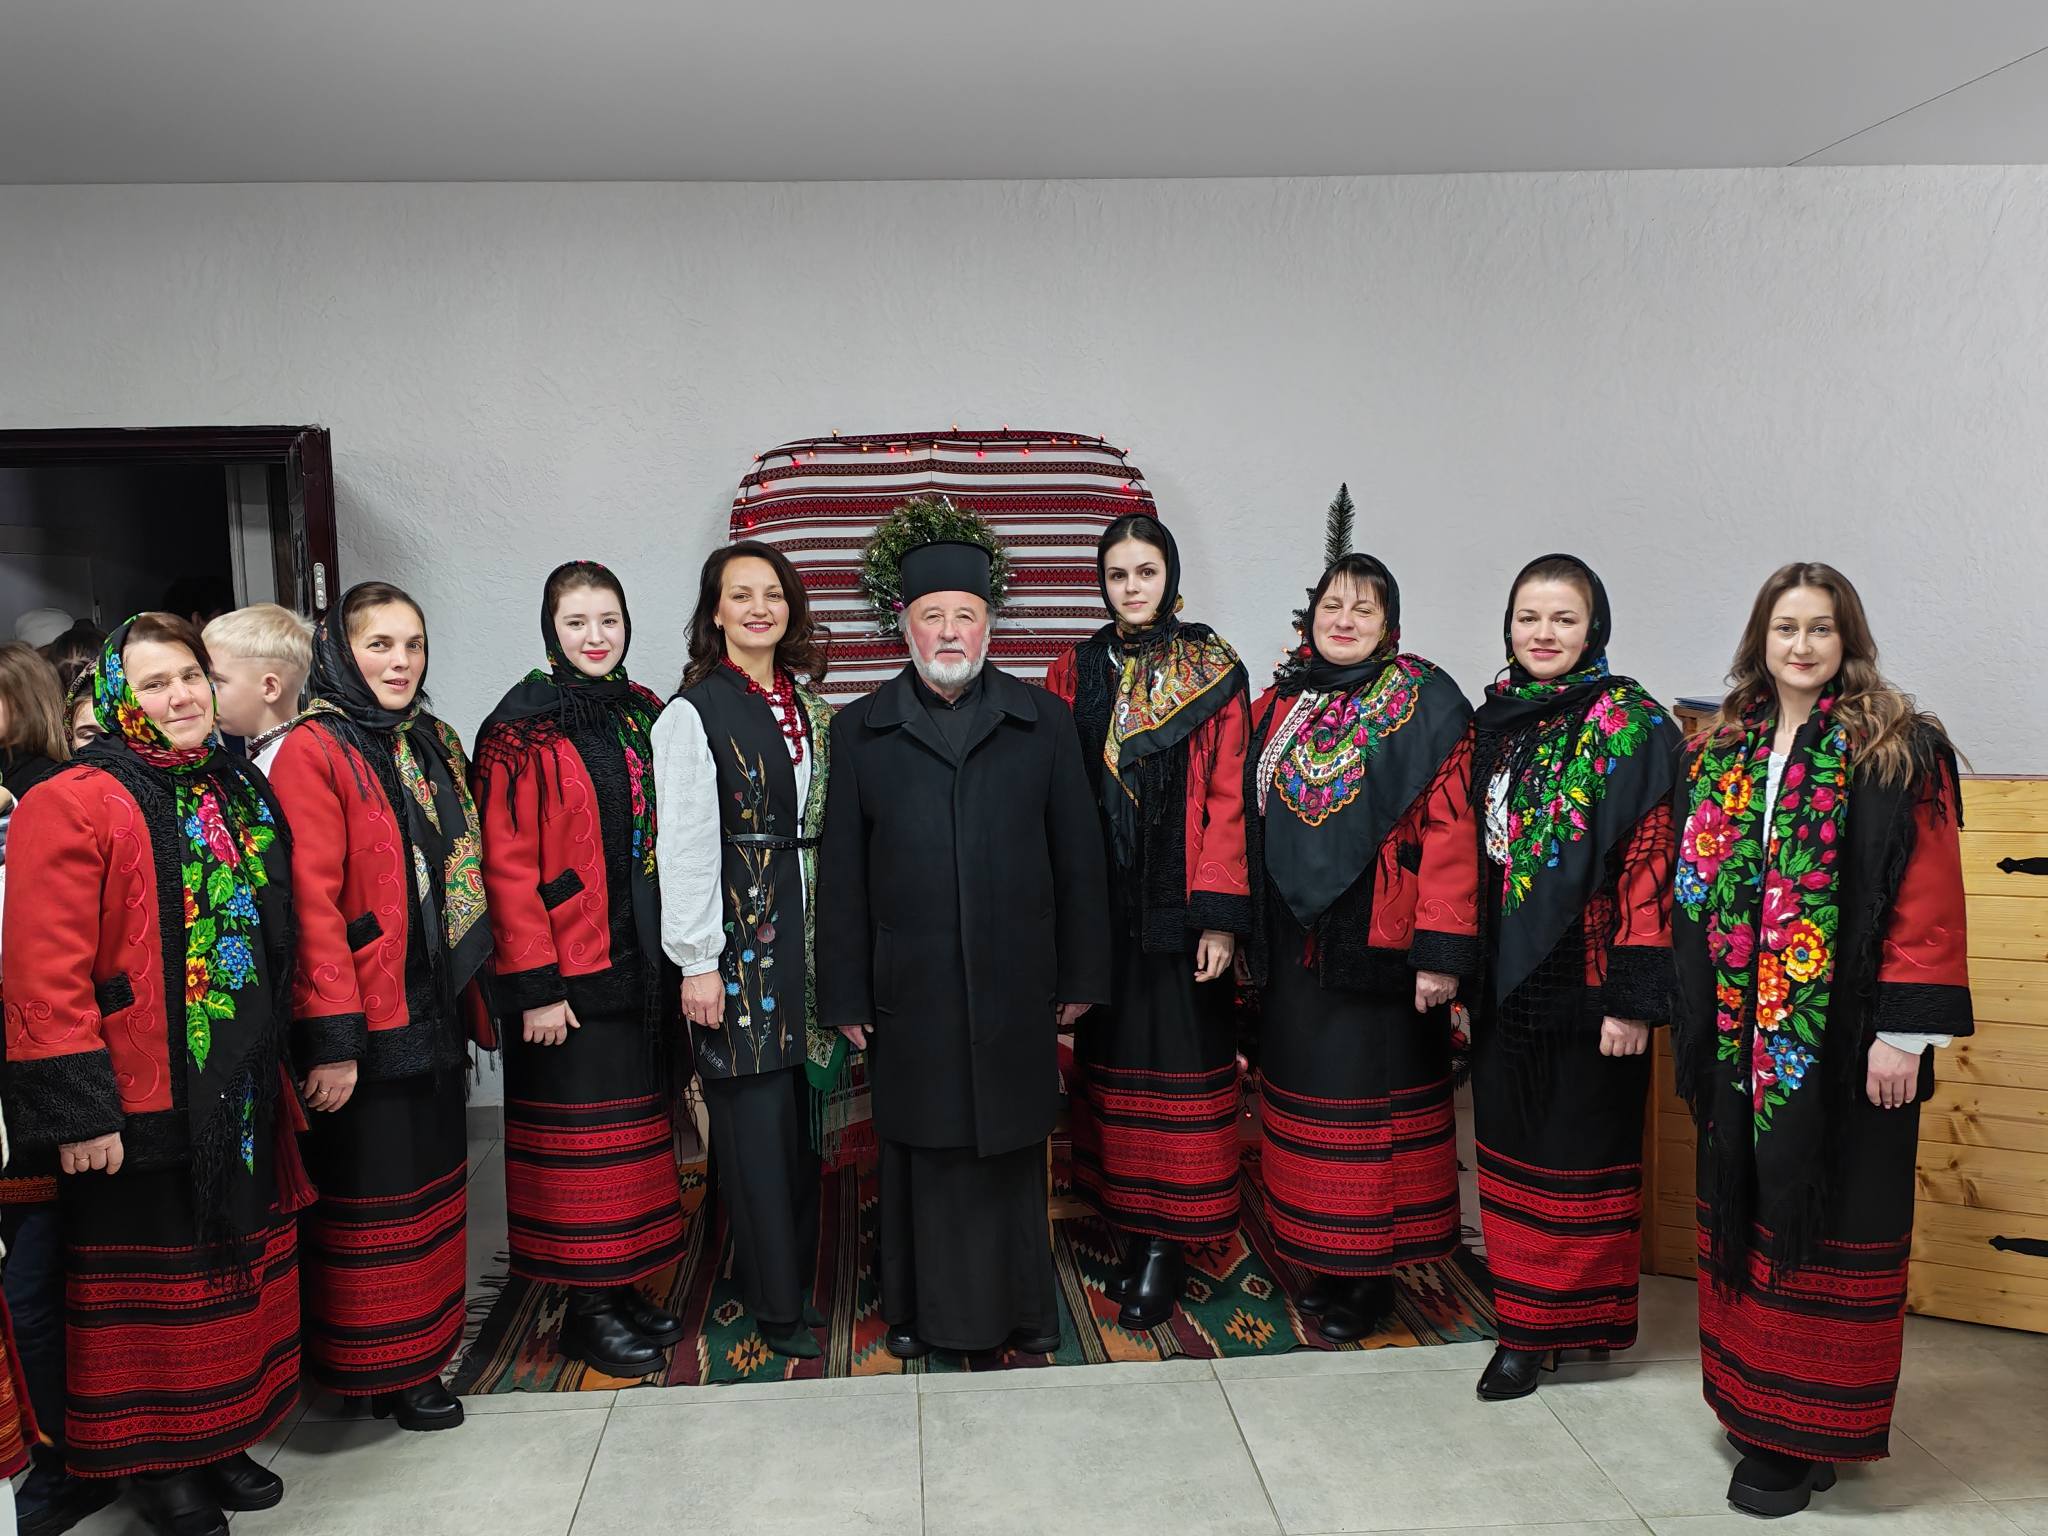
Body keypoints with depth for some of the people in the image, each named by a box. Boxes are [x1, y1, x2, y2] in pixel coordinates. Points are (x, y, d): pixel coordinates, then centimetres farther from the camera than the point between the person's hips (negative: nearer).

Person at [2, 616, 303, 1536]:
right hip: (142, 1108, -7)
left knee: (235, 1271, 17)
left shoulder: (241, 794, 10)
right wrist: (78, 1109, -19)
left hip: (243, 1098, 7)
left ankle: (219, 1437, 33)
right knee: (153, 1286, 7)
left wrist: (276, 1063, 16)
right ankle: (153, 1459, 25)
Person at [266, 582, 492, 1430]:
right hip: (366, 1024, -7)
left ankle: (423, 1347, 31)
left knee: (429, 1180, 16)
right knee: (370, 1196, 5)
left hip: (433, 1010, 7)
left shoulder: (436, 745, 11)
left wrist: (472, 997, 12)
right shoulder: (312, 751, -12)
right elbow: (312, 903, -18)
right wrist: (332, 1036, -21)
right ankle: (377, 1369, 21)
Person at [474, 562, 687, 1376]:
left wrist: (676, 952, 9)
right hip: (569, 973, -6)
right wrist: (534, 986, -16)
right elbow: (507, 867, -13)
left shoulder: (642, 714, 9)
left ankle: (625, 1286, 27)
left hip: (640, 963, 6)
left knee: (634, 1119, 14)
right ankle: (586, 1309, 16)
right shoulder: (521, 730, -10)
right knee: (579, 1132, 2)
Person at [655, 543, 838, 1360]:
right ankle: (774, 1301, 14)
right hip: (738, 939, -6)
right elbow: (686, 847, -11)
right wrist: (696, 961, -13)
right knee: (756, 1117, 0)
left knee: (802, 1110, 11)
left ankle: (792, 1278, 26)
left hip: (805, 933, 6)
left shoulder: (804, 705, 12)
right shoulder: (694, 713, -8)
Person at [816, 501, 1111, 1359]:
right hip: (909, 993, 0)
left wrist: (1080, 976, 2)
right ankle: (925, 1311, 27)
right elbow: (842, 875, 3)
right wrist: (846, 997, 0)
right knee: (922, 1153, 10)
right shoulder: (860, 731, 3)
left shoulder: (1042, 722, 5)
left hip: (1016, 989, 0)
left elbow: (1077, 858, 5)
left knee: (1012, 1152, 10)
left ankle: (1021, 1308, 27)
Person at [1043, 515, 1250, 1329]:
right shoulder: (1075, 671, 7)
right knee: (1112, 1056, 10)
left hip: (1179, 907, -3)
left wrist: (1221, 915, -13)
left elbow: (1228, 799, -7)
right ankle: (1129, 1221, 23)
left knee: (1179, 1062, 0)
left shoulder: (1214, 673, -2)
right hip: (1100, 904, 3)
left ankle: (1168, 1242, 10)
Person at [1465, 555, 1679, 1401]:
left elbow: (1650, 864, -14)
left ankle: (1566, 1319, 21)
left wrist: (1634, 997, -18)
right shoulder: (1495, 720, 9)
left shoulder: (1631, 726, -9)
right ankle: (1522, 1323, 27)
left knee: (1579, 1156, 5)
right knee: (1509, 1149, 13)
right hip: (1504, 983, 6)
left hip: (1584, 983, -6)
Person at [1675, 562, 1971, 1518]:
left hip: (1844, 1037, -5)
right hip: (1738, 1035, 5)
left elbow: (1929, 897, -10)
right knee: (1746, 1210, 12)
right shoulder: (1718, 753, 10)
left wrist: (1907, 1031, -14)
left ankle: (1806, 1432, 16)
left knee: (1826, 1217, 3)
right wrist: (1693, 1011, 8)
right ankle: (1754, 1401, 26)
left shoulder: (1900, 751, -5)